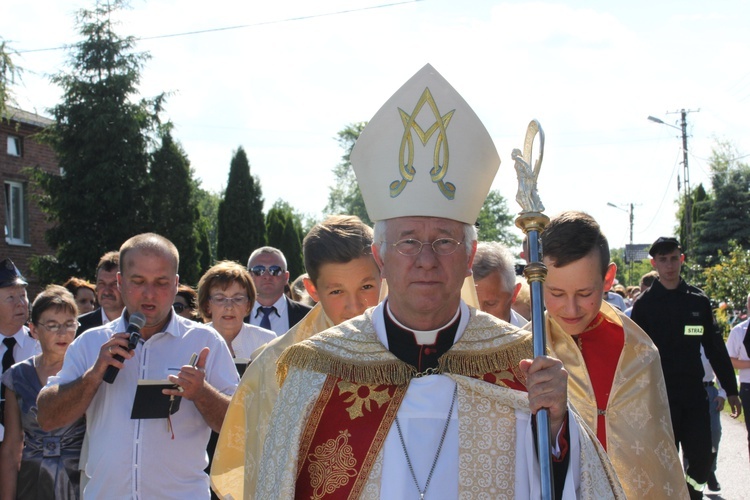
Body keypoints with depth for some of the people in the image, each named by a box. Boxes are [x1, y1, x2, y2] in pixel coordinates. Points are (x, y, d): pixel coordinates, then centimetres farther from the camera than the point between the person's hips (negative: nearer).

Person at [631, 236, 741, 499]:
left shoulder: (698, 300, 8)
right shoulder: (644, 304, 0)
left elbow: (715, 348, 10)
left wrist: (730, 389, 9)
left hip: (694, 394, 2)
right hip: (659, 396, -2)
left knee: (702, 460, 0)